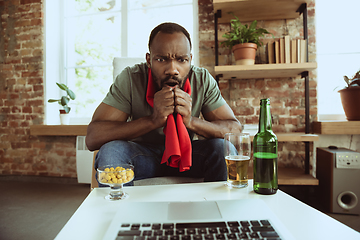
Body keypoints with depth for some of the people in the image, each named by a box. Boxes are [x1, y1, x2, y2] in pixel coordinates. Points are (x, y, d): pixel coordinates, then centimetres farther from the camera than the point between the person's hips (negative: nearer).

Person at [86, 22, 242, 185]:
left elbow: (235, 129, -15)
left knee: (223, 148, -25)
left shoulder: (203, 80, -13)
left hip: (187, 153, 2)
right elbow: (93, 138, -25)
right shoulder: (130, 79, -18)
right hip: (141, 154, -1)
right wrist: (153, 120, -37)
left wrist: (192, 121, -33)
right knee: (110, 151, -30)